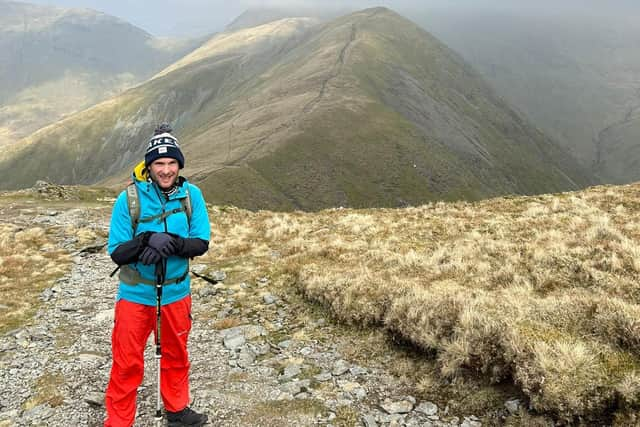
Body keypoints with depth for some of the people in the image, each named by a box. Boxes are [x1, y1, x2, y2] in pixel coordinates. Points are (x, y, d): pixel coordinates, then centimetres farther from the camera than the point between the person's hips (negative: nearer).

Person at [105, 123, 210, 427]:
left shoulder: (191, 194, -10)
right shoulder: (129, 199, -16)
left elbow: (201, 243, -11)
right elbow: (117, 253, -15)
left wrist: (171, 243, -29)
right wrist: (147, 240, -33)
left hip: (177, 292, 3)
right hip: (136, 295, -2)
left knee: (176, 356, 21)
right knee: (127, 364, 7)